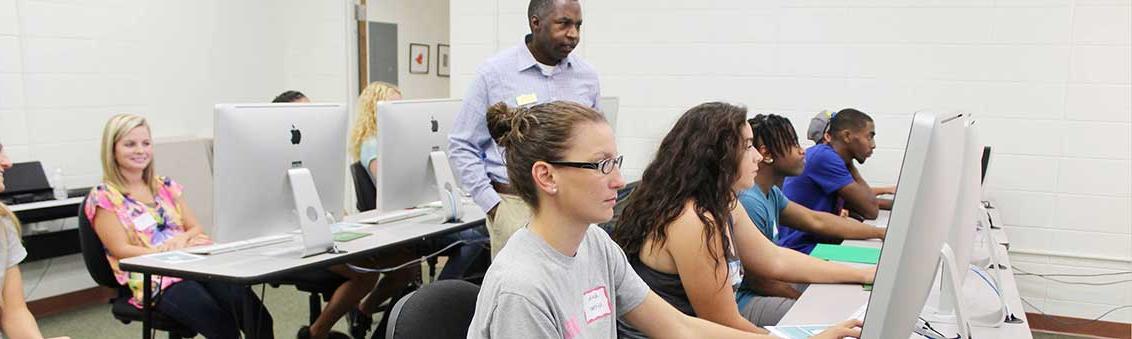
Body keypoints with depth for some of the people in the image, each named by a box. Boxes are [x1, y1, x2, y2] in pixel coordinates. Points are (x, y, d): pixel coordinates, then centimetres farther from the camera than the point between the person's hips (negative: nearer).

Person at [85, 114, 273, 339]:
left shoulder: (165, 186, 20)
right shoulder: (103, 197, 4)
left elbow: (196, 228, 15)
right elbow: (122, 250, -5)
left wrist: (181, 240, -9)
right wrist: (170, 252, -16)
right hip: (154, 281, -5)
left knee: (245, 300, -29)